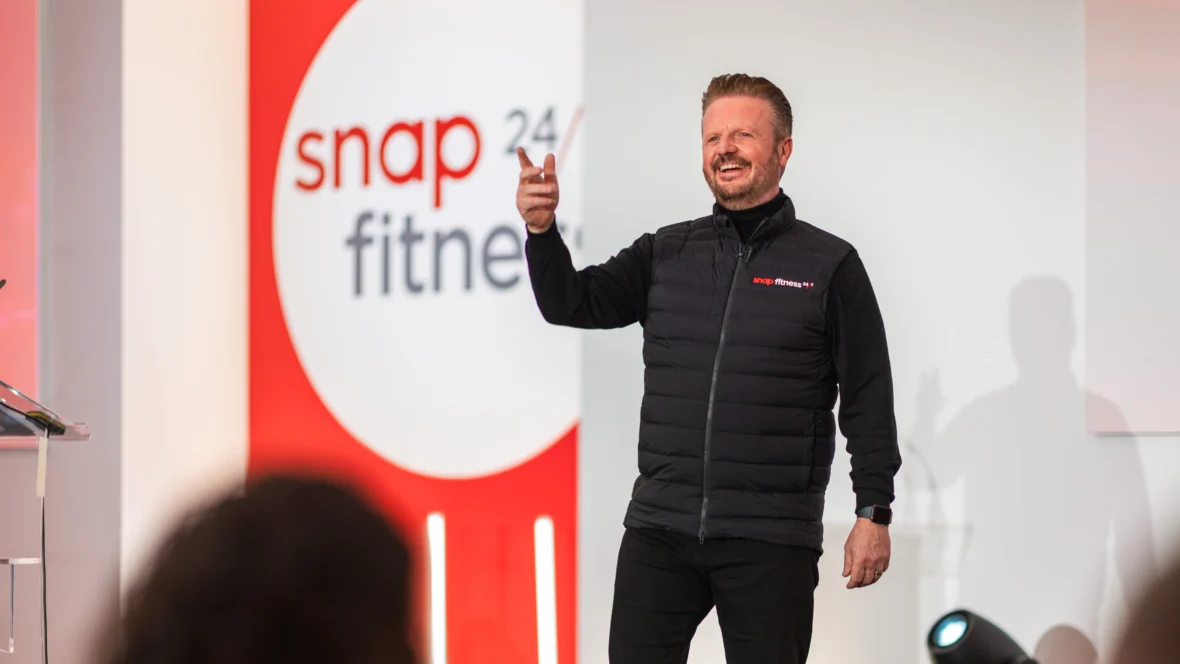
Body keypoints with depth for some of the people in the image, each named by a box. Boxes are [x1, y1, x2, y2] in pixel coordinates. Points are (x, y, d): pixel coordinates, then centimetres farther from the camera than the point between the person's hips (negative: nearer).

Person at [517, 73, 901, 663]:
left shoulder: (830, 266, 2)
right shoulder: (664, 254, 11)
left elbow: (868, 401, 1)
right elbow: (572, 303, 2)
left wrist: (874, 514, -4)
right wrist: (541, 230, -16)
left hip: (771, 542, -3)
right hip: (659, 527, 3)